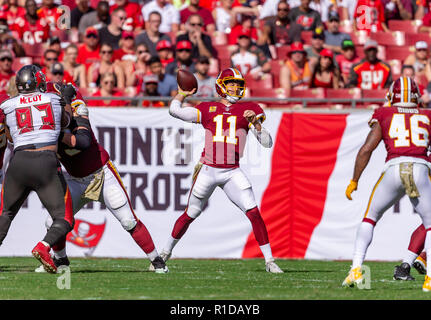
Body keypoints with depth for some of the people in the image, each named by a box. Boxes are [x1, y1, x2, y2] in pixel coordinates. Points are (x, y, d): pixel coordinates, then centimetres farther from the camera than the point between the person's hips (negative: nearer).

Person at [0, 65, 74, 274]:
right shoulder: (54, 100, 10)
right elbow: (65, 121, 32)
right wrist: (67, 101, 50)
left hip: (19, 162, 2)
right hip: (47, 162, -2)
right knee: (64, 220, 4)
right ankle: (43, 247, -24)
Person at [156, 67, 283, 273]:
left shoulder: (247, 110, 7)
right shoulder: (208, 110, 7)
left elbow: (267, 143, 3)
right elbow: (175, 111, 5)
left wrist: (256, 123, -12)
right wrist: (182, 94, 17)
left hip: (232, 172, 0)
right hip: (208, 170, 0)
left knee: (254, 213, -12)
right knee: (190, 215, 8)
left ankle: (269, 260, -6)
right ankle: (165, 252, 26)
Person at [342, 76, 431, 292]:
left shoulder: (384, 115, 16)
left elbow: (366, 150, 9)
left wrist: (354, 181, 15)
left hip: (393, 169, 0)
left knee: (370, 218, 20)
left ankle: (356, 269, 9)